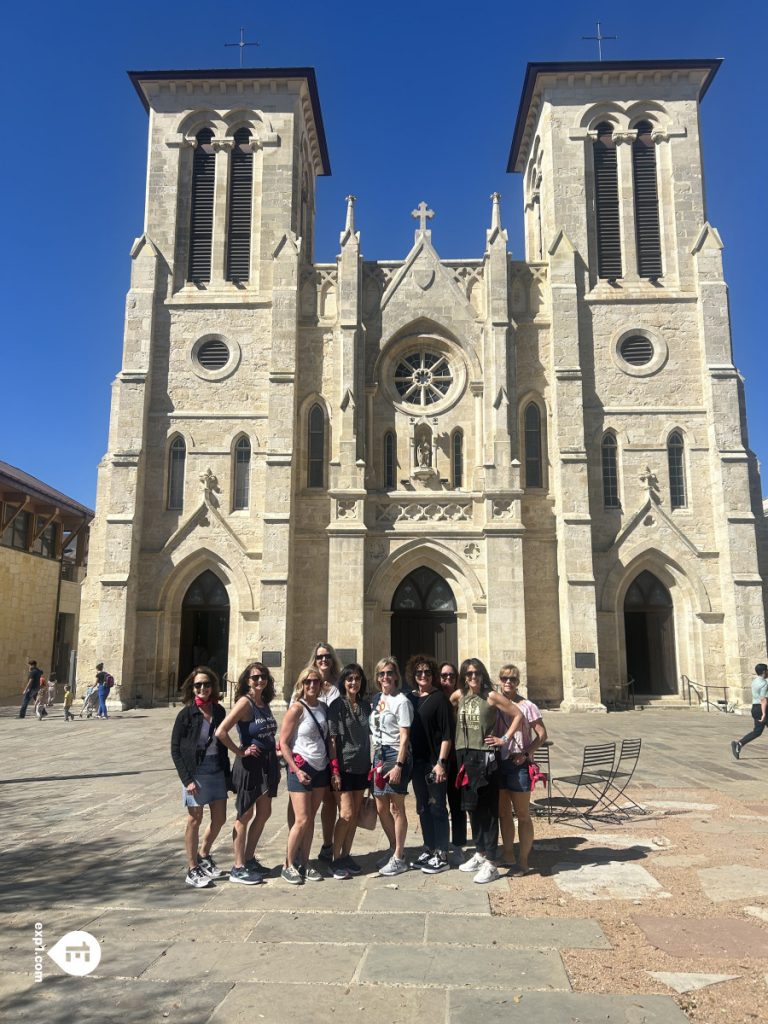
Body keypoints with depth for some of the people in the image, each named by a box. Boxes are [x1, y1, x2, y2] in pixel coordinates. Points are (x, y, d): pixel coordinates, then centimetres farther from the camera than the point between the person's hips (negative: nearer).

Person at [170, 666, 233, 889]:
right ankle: (192, 870, 18)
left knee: (219, 819, 11)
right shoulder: (186, 714, -8)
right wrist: (186, 779, -13)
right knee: (195, 819, 5)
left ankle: (204, 855, 34)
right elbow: (175, 748, -7)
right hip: (196, 774, -5)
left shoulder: (219, 711, 4)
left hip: (217, 773, 5)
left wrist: (227, 773, 9)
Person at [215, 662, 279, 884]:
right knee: (245, 816, 4)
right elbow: (221, 732, -25)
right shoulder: (245, 702, -16)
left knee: (263, 813, 15)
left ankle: (249, 859, 30)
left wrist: (275, 760, 7)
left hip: (267, 764, 8)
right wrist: (240, 751, -16)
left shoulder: (264, 704, 7)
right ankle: (238, 868, 15)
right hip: (249, 765, -8)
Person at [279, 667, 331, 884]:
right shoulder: (297, 708, -12)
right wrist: (296, 770, -15)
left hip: (320, 769, 5)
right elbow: (283, 742, -11)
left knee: (311, 819, 9)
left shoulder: (323, 707, 6)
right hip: (301, 768, -5)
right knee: (302, 820, -6)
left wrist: (331, 765, 7)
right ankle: (289, 865, 10)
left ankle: (304, 863, 20)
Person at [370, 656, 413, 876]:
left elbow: (404, 737, -13)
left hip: (396, 755, -7)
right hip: (379, 755, 7)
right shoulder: (377, 699, 11)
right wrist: (374, 759, 11)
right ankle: (395, 849, 31)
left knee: (397, 807, 1)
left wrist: (398, 765, -19)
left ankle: (399, 858, 12)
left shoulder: (401, 701, -10)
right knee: (381, 808, 13)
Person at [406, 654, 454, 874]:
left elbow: (447, 733, -11)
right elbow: (406, 729, 13)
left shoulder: (440, 698, -8)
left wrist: (441, 762, -16)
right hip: (417, 761, 6)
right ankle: (429, 849, 27)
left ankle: (441, 855, 10)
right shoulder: (410, 698, 8)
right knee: (423, 807, 14)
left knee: (437, 807, 1)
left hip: (435, 762, -6)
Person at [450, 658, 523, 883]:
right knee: (472, 807, 15)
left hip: (485, 757, -5)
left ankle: (490, 863, 4)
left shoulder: (491, 696, -7)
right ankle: (480, 853, 29)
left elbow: (518, 715, -6)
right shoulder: (459, 695, 6)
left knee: (487, 809, -1)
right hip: (464, 755, 5)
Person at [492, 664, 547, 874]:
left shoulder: (526, 706, -5)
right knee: (503, 813, 15)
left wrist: (526, 753, -15)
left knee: (522, 815, 4)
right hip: (498, 762, 5)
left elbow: (542, 734, -6)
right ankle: (508, 856, 28)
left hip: (518, 764, -5)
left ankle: (523, 861, 13)